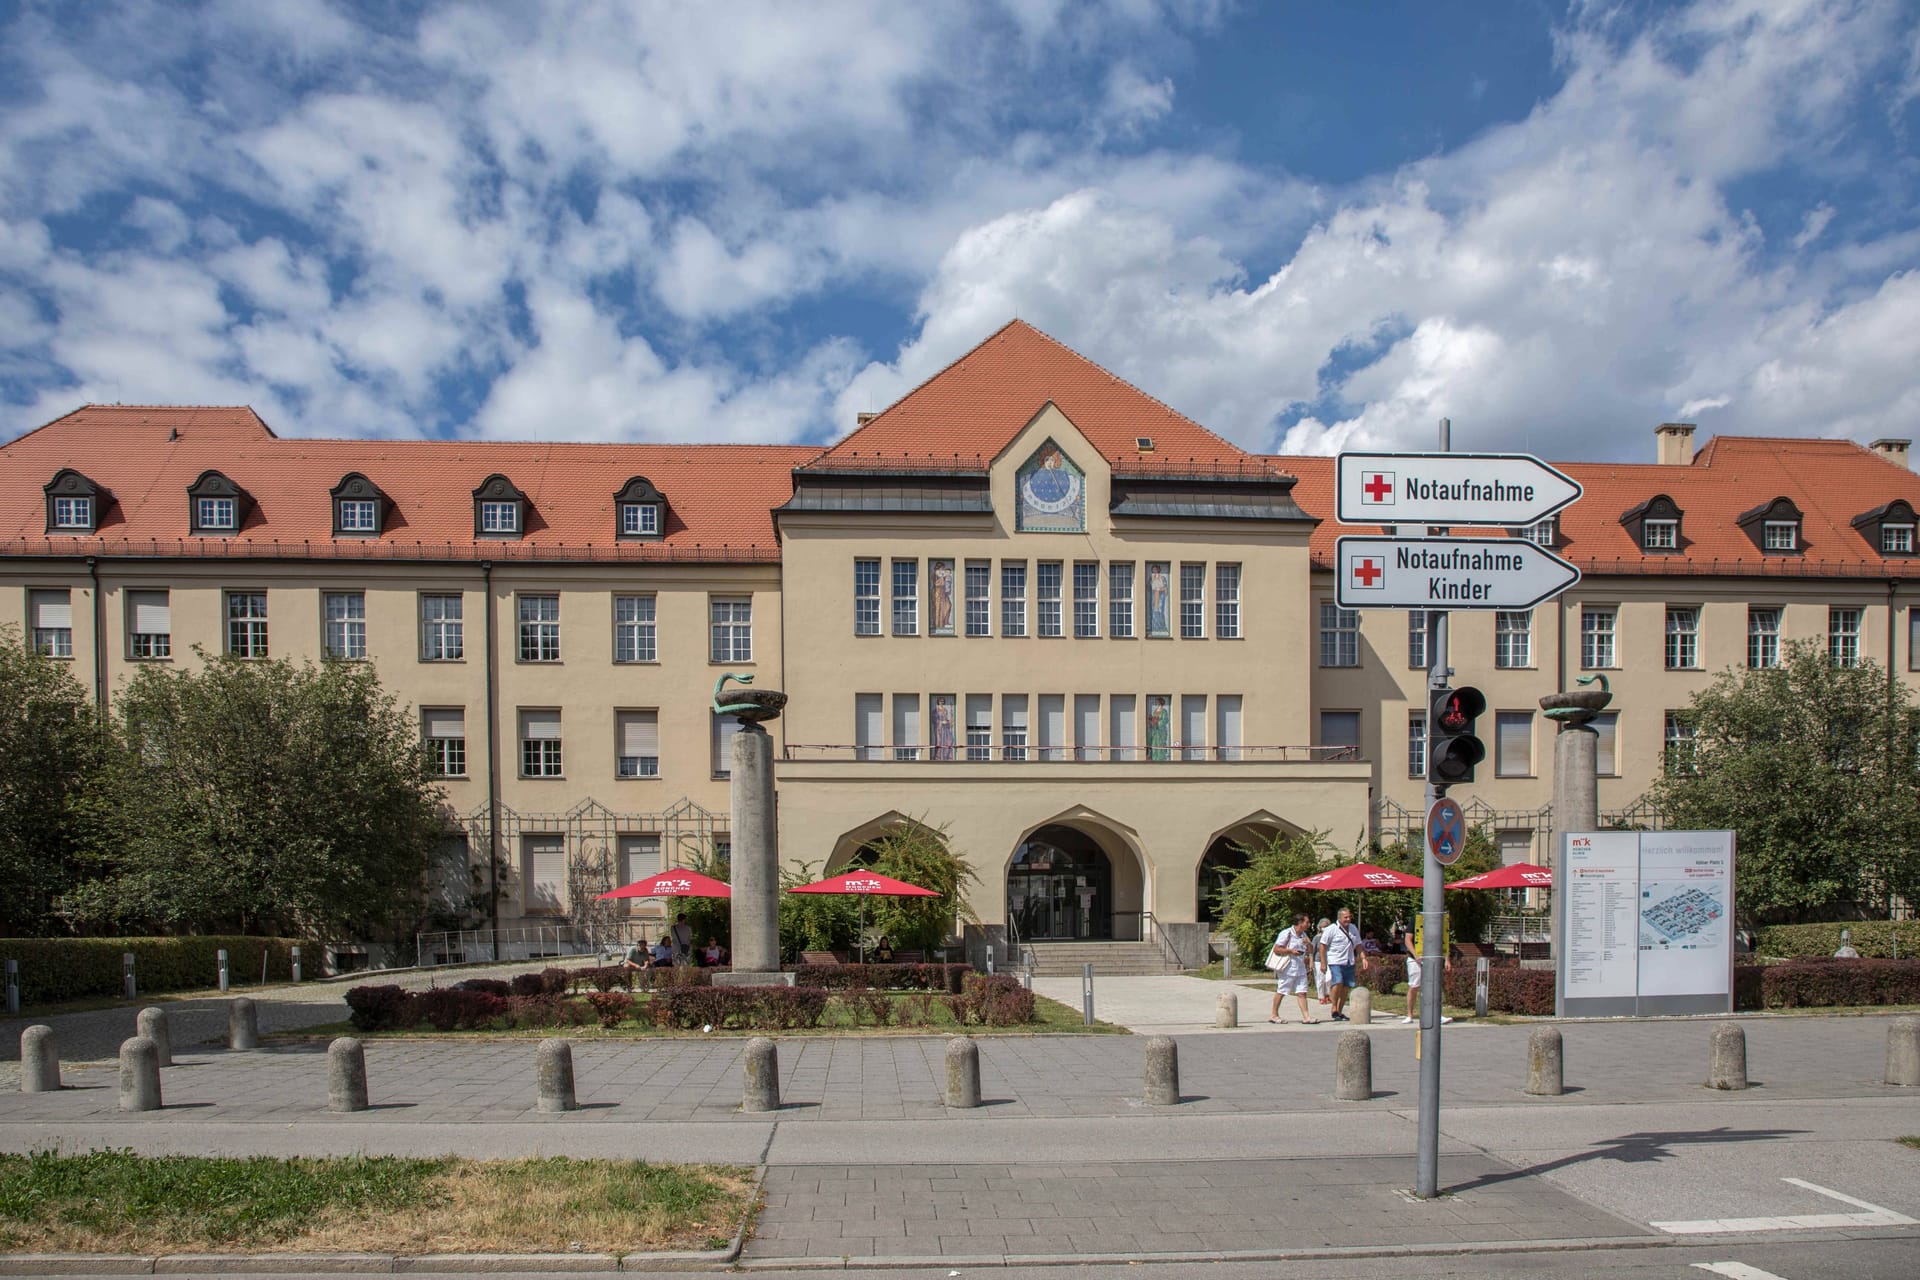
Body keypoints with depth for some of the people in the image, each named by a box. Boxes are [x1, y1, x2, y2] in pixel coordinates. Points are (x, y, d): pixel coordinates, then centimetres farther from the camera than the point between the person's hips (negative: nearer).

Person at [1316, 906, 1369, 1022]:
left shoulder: (1353, 929, 14)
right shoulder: (1331, 929, -5)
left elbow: (1358, 946, 23)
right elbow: (1322, 946, -5)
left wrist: (1363, 958, 9)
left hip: (1349, 964, 6)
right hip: (1335, 963, -6)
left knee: (1346, 987, 3)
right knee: (1338, 983, -22)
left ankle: (1339, 1011, 14)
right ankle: (1334, 1009, -10)